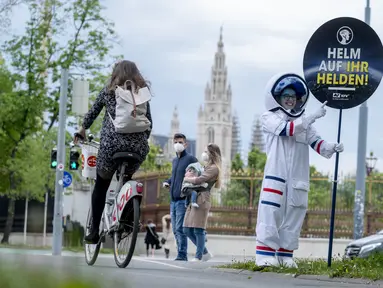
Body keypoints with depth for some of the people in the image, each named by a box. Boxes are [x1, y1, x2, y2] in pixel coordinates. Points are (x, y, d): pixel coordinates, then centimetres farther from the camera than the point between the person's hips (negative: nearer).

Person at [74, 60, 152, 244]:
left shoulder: (108, 91, 10)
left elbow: (92, 113, 19)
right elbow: (149, 122, 14)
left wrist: (82, 130, 35)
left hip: (112, 143, -2)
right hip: (138, 146, 2)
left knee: (101, 186, 11)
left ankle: (94, 232, 5)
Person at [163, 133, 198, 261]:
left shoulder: (191, 159, -3)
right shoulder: (174, 160, 20)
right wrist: (167, 182, 13)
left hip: (183, 200, -8)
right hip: (173, 200, 8)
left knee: (180, 228, -12)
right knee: (175, 230, 8)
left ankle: (182, 254, -10)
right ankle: (181, 254, 13)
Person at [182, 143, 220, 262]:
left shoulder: (213, 168, -4)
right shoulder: (206, 167, 25)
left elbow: (199, 180, -14)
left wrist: (187, 178, 1)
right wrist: (189, 177, 6)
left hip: (201, 200, -9)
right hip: (193, 199, 9)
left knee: (198, 230, -9)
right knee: (187, 229, 7)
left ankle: (199, 256, -3)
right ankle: (205, 253, 17)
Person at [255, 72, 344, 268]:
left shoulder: (305, 123, 19)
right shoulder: (269, 118, 5)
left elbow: (317, 143, 7)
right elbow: (288, 128, -13)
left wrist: (331, 148, -14)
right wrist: (314, 117, -18)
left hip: (298, 179, 5)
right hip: (276, 176, -5)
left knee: (293, 217, 3)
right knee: (271, 213, -10)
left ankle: (285, 255, 8)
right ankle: (265, 255, -9)